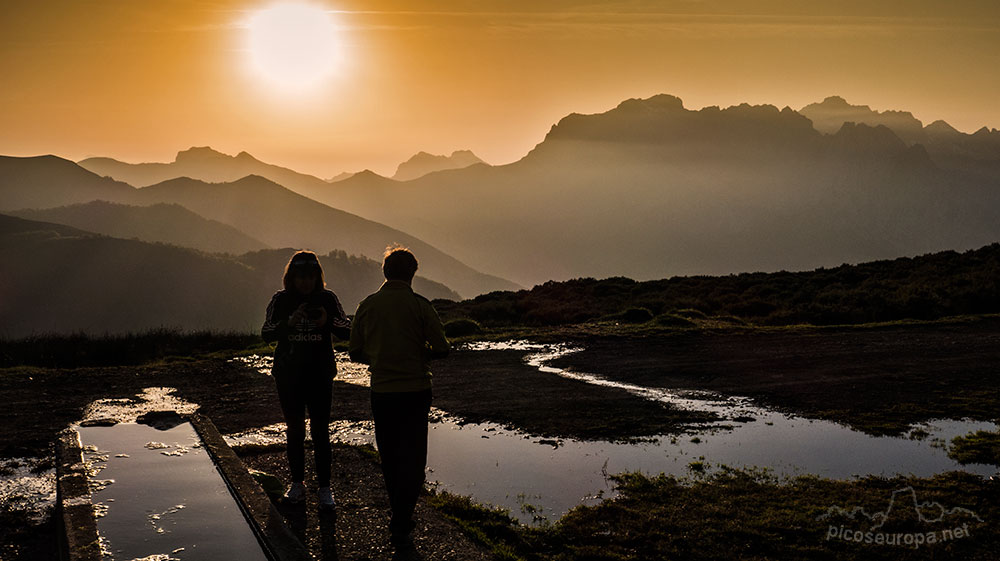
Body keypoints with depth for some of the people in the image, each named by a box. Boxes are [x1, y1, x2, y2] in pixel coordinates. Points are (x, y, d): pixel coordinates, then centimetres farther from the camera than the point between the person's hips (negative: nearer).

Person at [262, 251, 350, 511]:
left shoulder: (327, 298, -1)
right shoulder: (281, 300, 1)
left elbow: (347, 331, -1)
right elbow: (266, 333, -6)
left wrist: (328, 322, -21)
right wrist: (290, 322, -23)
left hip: (320, 375, -1)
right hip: (288, 375, 1)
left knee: (320, 432, -3)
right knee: (294, 431, 10)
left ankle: (324, 487, 4)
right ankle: (297, 483, 22)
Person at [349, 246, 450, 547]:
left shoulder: (367, 305, 1)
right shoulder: (420, 305, -7)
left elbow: (356, 352, 5)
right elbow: (441, 349, -9)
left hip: (381, 393, 3)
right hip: (415, 391, -3)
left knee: (390, 459, 17)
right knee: (413, 460, 5)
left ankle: (400, 517, 28)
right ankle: (400, 527, -1)